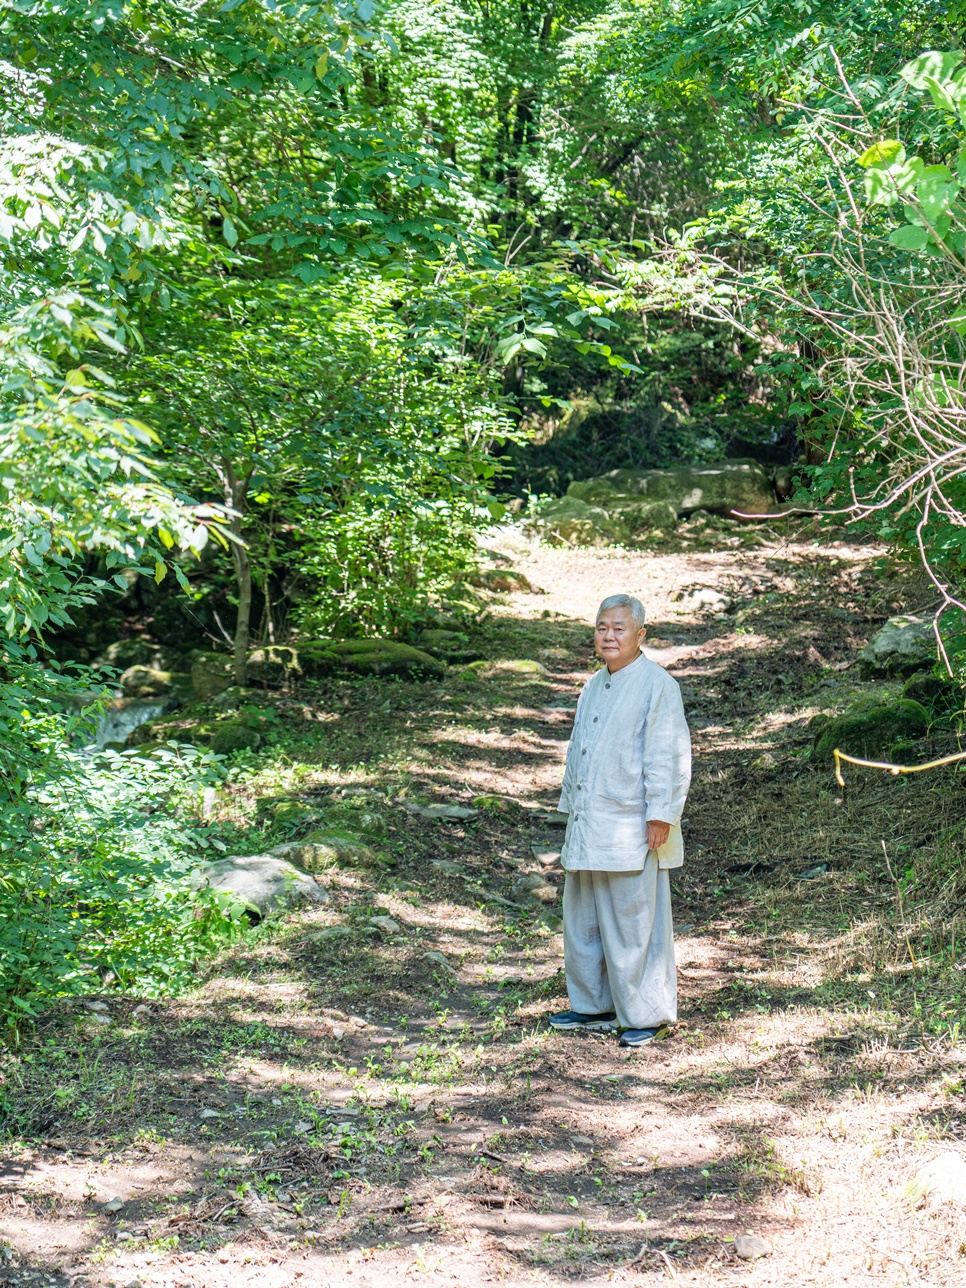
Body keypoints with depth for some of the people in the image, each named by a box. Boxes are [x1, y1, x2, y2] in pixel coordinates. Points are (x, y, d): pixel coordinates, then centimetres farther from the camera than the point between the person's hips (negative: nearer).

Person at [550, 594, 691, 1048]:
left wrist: (660, 818, -19)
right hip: (588, 829, 8)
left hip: (632, 831, -8)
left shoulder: (657, 685, -10)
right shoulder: (594, 687, 16)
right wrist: (572, 809, 22)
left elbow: (668, 757, -15)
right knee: (583, 919, 13)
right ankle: (595, 1007, 26)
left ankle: (648, 1014, 8)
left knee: (635, 924, -3)